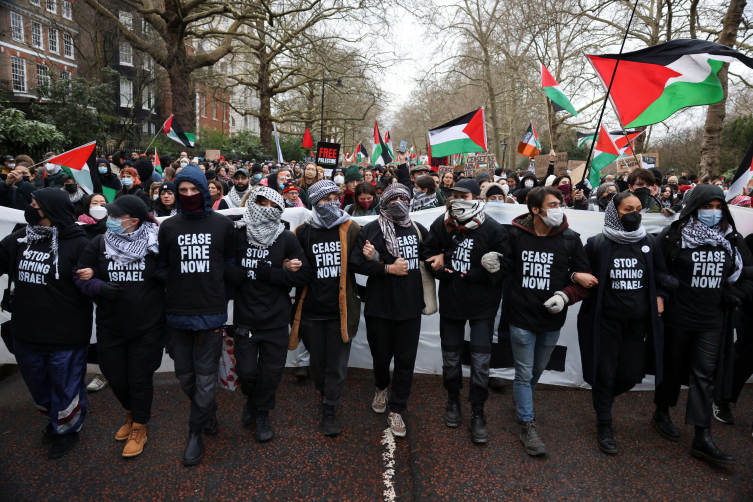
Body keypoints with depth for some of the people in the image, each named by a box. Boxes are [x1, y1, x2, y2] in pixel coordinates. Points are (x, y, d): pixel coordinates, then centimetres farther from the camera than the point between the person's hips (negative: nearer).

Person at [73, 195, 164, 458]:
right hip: (110, 328, 4)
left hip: (148, 328, -3)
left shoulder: (155, 244, -10)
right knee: (115, 377, 14)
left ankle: (139, 428, 32)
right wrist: (100, 287, -17)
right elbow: (81, 278, 2)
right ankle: (131, 413, 46)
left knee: (140, 378, 8)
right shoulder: (99, 243, -1)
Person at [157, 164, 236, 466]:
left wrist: (222, 296, 2)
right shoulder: (168, 227, 5)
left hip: (211, 313, -2)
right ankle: (209, 413, 39)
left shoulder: (223, 225, 1)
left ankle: (196, 432, 21)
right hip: (178, 313, 2)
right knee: (185, 375, 13)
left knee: (205, 376, 4)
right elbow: (162, 269, 11)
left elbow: (231, 266, 7)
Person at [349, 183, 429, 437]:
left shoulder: (418, 230, 6)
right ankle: (381, 388, 47)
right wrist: (389, 268, -17)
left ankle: (396, 410, 22)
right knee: (381, 355, 15)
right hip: (380, 306, -2)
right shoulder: (371, 230, -4)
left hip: (410, 307, 2)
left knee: (406, 360, 6)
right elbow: (356, 263, -11)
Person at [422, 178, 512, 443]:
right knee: (451, 356, 15)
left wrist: (473, 275, -18)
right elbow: (429, 255, 4)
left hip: (482, 304, -2)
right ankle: (453, 400, 38)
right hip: (450, 302, 3)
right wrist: (442, 269, -16)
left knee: (481, 360, 1)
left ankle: (477, 413, 19)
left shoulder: (493, 229, -11)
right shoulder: (442, 224, -3)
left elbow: (505, 264, -9)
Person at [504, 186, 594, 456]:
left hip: (552, 320, 3)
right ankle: (527, 425, 19)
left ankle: (522, 401, 49)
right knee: (524, 373, 4)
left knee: (538, 370, 21)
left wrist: (566, 296, -15)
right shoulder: (515, 235, -9)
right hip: (521, 317, -3)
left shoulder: (570, 239, -5)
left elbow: (583, 277, 0)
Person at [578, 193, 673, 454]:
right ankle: (604, 425, 22)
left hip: (638, 322, 3)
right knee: (605, 373, 4)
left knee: (632, 374, 6)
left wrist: (660, 296, 0)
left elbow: (661, 275, 14)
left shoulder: (650, 243, 3)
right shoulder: (597, 244, -6)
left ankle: (604, 397, 38)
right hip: (605, 321, -3)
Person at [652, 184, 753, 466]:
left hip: (712, 321, 3)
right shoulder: (674, 235, -8)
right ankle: (661, 413, 33)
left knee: (705, 375, 3)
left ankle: (702, 439, 8)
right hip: (678, 318, -3)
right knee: (673, 367, 11)